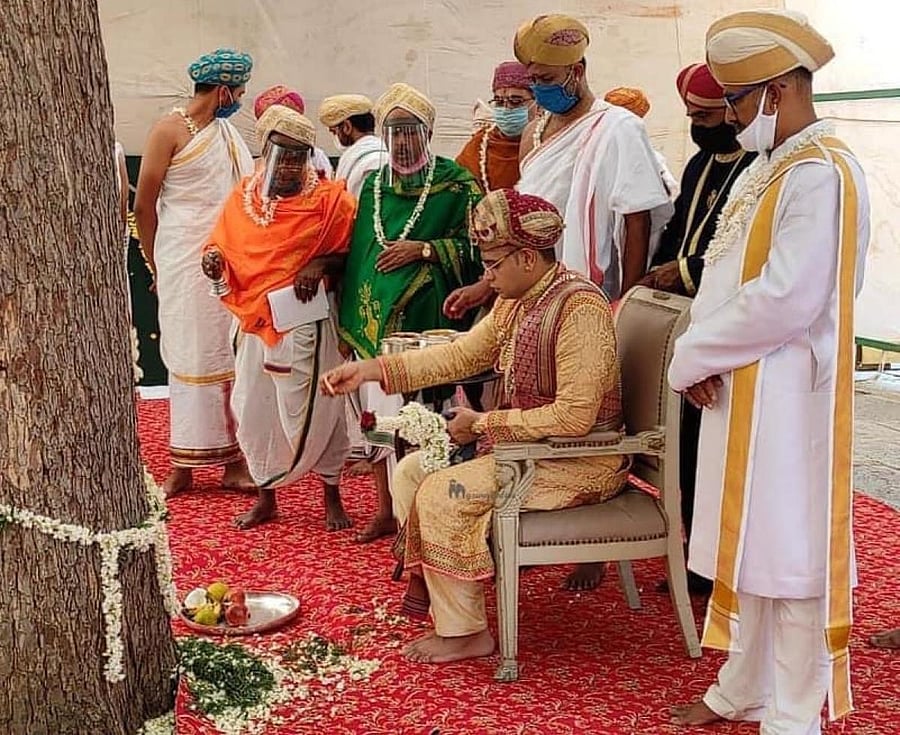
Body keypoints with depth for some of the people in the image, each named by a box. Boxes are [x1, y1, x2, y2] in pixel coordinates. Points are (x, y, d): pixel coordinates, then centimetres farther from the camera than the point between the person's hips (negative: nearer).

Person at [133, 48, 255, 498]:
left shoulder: (228, 133, 13)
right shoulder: (170, 130, -5)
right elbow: (144, 205, -2)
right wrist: (155, 265, 4)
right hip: (186, 262, -5)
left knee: (231, 355, 4)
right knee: (192, 356, -1)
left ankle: (233, 457, 9)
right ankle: (184, 465, 7)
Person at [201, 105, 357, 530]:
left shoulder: (328, 199, -6)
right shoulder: (242, 198, 6)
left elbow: (349, 252, -2)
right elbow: (224, 253, 11)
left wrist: (320, 265, -19)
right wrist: (214, 264, -11)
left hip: (305, 324, -4)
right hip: (254, 323, 5)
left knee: (312, 410, 2)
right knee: (253, 411, 10)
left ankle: (332, 499, 20)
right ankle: (266, 498, 27)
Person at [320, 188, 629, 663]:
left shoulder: (579, 308, -24)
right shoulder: (514, 302, 5)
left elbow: (574, 416, -28)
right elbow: (462, 355, 12)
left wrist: (485, 424, -19)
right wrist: (372, 369, 4)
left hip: (580, 461, -10)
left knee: (442, 494, -19)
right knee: (411, 471, 6)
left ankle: (464, 632, -6)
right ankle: (426, 589, 17)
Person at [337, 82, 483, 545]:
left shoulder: (456, 184, -2)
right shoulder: (373, 184, 14)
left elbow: (474, 246, -5)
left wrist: (422, 250, -15)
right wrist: (350, 317, 15)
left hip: (424, 319, -5)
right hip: (374, 316, 6)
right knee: (377, 411, 9)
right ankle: (386, 510, 22)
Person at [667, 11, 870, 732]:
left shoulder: (822, 174, -16)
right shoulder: (766, 169, 14)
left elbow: (787, 299, -23)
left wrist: (694, 355, -13)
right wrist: (700, 350, -3)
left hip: (786, 396, -9)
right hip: (739, 389, 9)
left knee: (788, 551, 0)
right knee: (744, 540, 16)